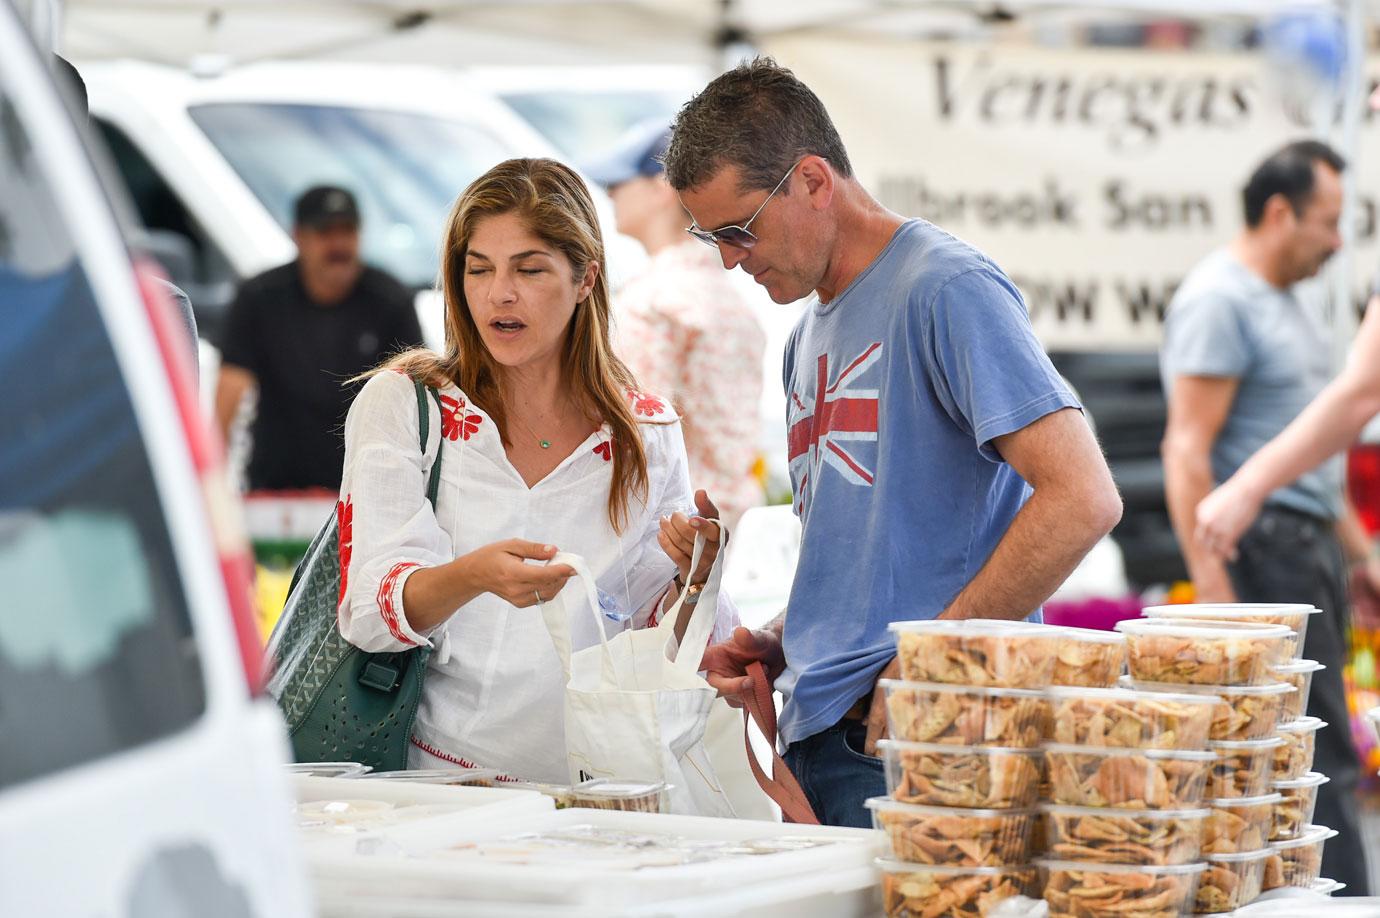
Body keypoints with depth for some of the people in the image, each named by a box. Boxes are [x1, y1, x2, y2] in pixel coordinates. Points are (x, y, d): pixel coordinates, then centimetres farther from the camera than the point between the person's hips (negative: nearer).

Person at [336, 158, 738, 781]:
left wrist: (694, 576, -6)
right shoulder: (401, 402, 5)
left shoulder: (648, 432, 10)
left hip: (591, 782, 2)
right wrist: (473, 576, -26)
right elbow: (370, 611, -6)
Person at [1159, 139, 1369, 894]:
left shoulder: (1282, 300, 19)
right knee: (1318, 755, -11)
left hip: (1309, 547, 10)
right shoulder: (1218, 300, -12)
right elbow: (1187, 450, -19)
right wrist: (1211, 585, -24)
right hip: (1265, 548, -10)